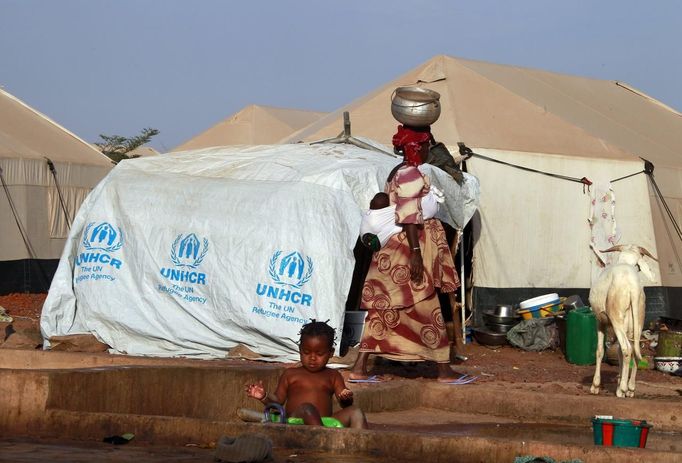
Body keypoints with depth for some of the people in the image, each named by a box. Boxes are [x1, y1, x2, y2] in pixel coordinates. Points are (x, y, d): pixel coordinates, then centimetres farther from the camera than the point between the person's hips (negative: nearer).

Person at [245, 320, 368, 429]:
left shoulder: (333, 376, 20)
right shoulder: (291, 374, 16)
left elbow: (344, 403, 11)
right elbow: (278, 400, 15)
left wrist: (346, 399, -14)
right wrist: (264, 397, -6)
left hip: (325, 423, 3)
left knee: (355, 412, -18)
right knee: (307, 408, -35)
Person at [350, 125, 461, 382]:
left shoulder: (397, 173, 15)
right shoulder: (411, 175, -16)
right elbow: (409, 217, -22)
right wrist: (416, 253, -24)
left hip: (394, 248, 10)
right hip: (408, 246, -10)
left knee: (385, 309, 8)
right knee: (426, 309, -2)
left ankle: (359, 367, 6)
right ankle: (444, 369, 6)